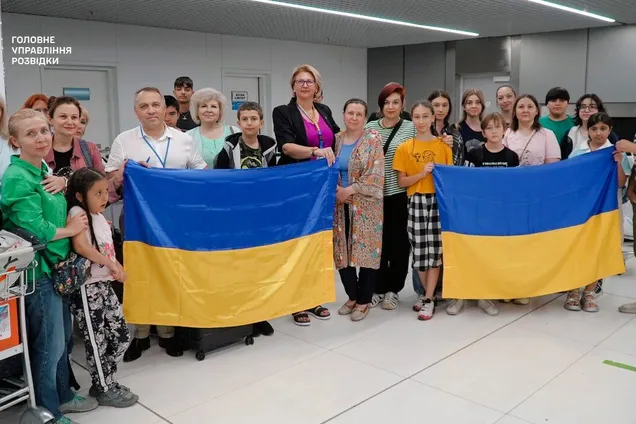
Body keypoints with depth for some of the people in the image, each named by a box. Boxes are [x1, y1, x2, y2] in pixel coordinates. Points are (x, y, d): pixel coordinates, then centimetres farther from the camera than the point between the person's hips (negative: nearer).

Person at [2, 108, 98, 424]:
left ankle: (62, 396, 38)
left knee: (62, 336, 20)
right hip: (37, 271, -9)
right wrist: (70, 230, -10)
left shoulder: (44, 169, 8)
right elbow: (35, 229, -25)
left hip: (57, 264, 9)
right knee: (49, 344, 4)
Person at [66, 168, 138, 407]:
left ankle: (103, 383, 27)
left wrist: (116, 268, 4)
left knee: (121, 336, 12)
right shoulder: (78, 212, -12)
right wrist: (110, 263, -25)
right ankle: (105, 390, 18)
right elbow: (80, 246, -26)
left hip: (104, 285, 8)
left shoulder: (99, 216, 13)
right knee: (97, 343, 3)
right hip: (86, 289, -8)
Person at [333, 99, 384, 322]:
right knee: (342, 252, 7)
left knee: (366, 250, 1)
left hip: (365, 206, -4)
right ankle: (352, 296, 26)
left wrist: (351, 189, -15)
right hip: (341, 205, 4)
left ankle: (364, 300, 15)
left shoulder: (373, 140, -5)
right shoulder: (336, 139, 7)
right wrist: (337, 190, -5)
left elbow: (375, 175, -12)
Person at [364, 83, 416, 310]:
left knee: (399, 242, 6)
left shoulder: (411, 128, 0)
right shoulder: (369, 128, 7)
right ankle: (378, 288, 21)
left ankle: (393, 289, 20)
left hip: (400, 194, -2)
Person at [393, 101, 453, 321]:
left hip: (439, 201, 0)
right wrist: (422, 174, -12)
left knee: (434, 250, -1)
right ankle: (430, 293, 21)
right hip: (416, 202, 0)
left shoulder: (444, 146, 3)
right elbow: (401, 181, 1)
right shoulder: (404, 148, 2)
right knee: (420, 251, 3)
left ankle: (428, 300, 6)